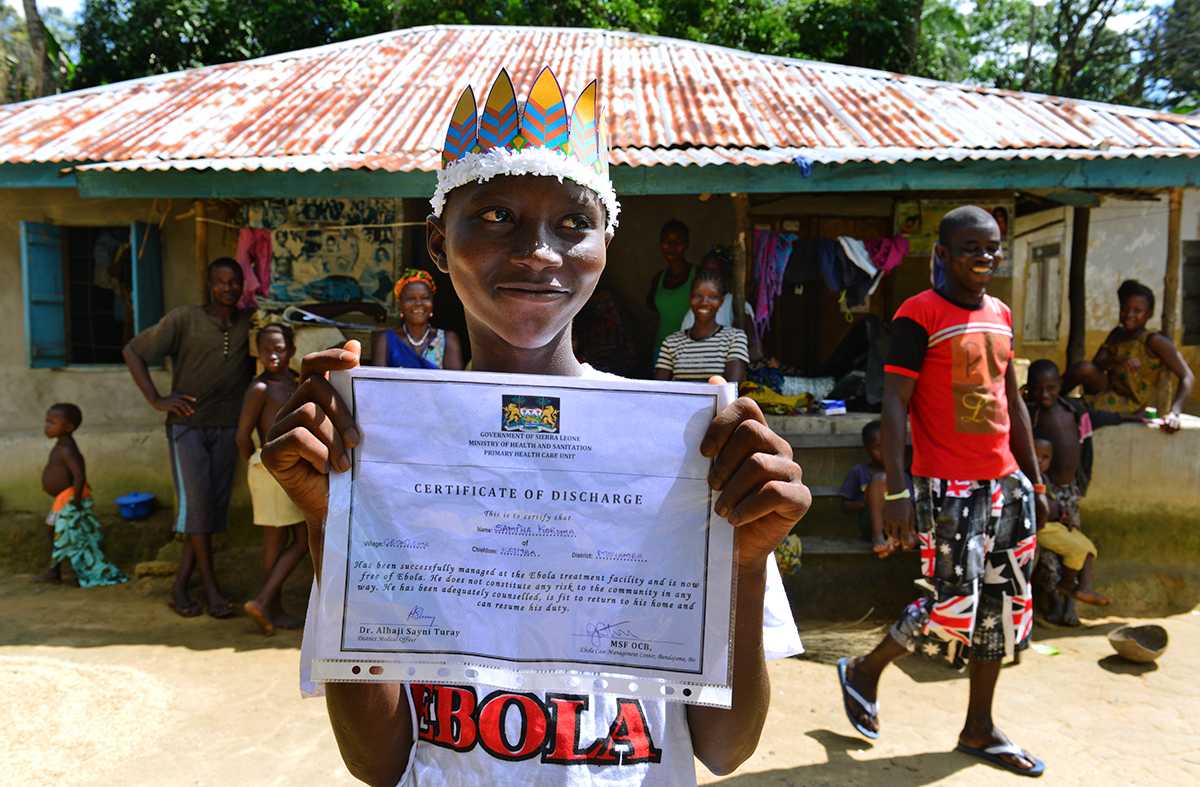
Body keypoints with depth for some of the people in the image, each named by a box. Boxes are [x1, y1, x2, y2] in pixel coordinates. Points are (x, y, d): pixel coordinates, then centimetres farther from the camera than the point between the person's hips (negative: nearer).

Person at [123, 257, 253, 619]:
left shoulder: (250, 324, 3)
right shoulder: (184, 319, -7)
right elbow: (132, 351, -3)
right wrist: (156, 400, -10)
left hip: (226, 428, 4)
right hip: (187, 425, -4)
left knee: (213, 508, 4)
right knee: (196, 503, -10)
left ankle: (179, 588, 15)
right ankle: (211, 588, -1)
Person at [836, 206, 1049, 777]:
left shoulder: (1000, 315, 12)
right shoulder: (919, 315, -11)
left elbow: (1012, 402, 18)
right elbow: (894, 403, -15)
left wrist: (1034, 479, 17)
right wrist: (897, 490, -22)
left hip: (1004, 483, 8)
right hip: (949, 487, -8)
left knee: (1001, 605, 11)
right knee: (955, 605, -8)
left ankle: (979, 729, 26)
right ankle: (863, 671, 18)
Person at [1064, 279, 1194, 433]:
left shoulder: (1155, 341, -10)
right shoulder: (1116, 334, 8)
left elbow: (1187, 377, -12)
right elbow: (1097, 364, -5)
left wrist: (1174, 413, -23)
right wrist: (1119, 362, -27)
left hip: (1130, 406, -4)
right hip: (1111, 397, 4)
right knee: (1087, 369, -25)